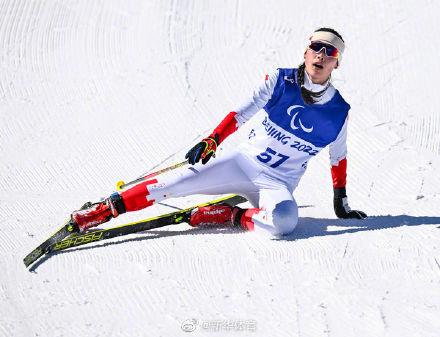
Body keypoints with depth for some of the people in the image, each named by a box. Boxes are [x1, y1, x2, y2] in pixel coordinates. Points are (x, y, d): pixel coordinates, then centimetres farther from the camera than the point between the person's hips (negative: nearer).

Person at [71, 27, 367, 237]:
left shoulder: (338, 112, -2)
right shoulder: (281, 81, -4)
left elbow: (339, 158, 12)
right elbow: (242, 113, -1)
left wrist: (341, 201, 15)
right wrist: (212, 141, -12)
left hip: (278, 184, -1)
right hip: (244, 162, 1)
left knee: (285, 221, -37)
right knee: (176, 184, -17)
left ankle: (230, 216, -15)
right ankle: (106, 209, -10)